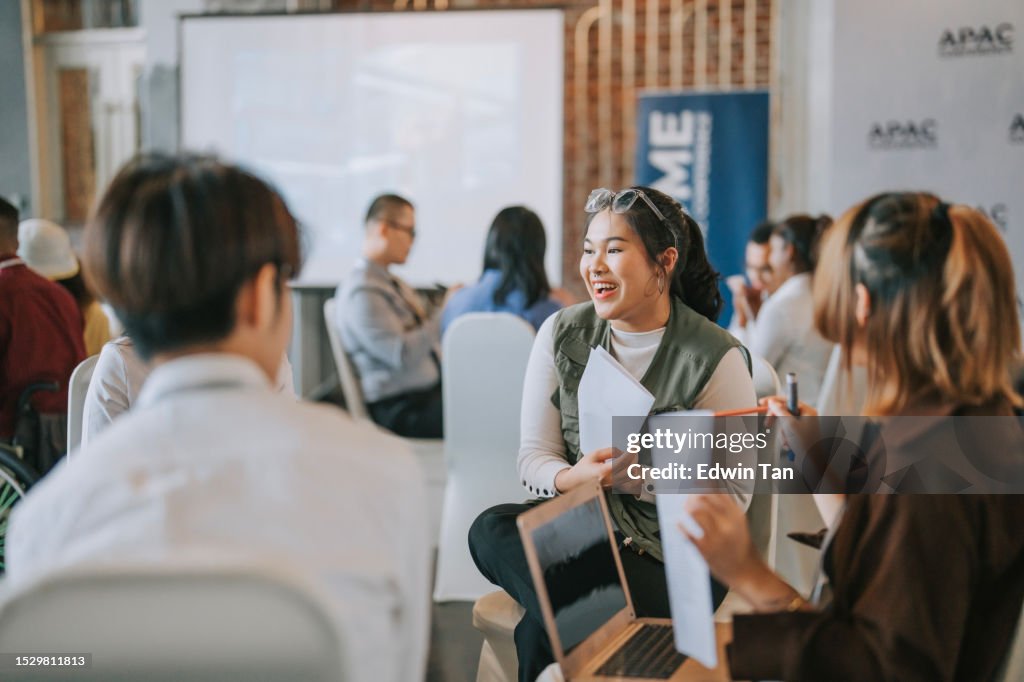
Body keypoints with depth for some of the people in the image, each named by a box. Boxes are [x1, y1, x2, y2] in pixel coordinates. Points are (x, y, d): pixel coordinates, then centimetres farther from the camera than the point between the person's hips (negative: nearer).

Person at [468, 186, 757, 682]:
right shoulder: (561, 333, 4)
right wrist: (573, 477, -20)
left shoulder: (716, 358, -8)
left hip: (671, 555, -4)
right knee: (490, 530, -29)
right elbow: (533, 457, 3)